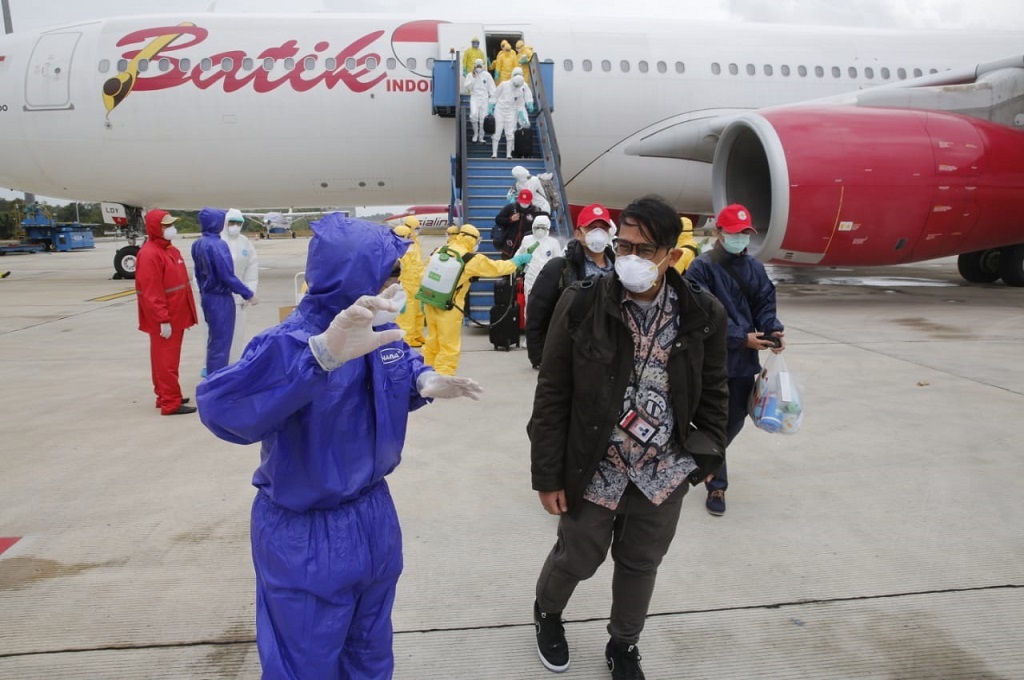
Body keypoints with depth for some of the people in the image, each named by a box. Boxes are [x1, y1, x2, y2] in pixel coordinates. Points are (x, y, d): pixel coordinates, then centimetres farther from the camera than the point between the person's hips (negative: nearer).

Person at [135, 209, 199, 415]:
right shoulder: (149, 254, -17)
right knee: (166, 360, -4)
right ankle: (171, 403, 0)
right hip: (164, 320, -10)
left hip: (175, 315, 10)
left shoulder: (170, 250, 13)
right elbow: (151, 292, -22)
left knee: (168, 358, 16)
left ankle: (165, 396, 26)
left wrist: (184, 313, 19)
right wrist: (163, 320, -24)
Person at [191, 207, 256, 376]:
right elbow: (227, 276, -22)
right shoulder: (218, 245, -21)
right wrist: (247, 294, -12)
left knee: (213, 340, 19)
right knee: (221, 343, 0)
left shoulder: (197, 244, 5)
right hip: (220, 299, -9)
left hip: (207, 297, 9)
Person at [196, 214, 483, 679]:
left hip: (374, 517, 7)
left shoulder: (380, 329, -5)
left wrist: (425, 382, -9)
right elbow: (222, 406, -48)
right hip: (306, 542, -7)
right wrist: (321, 354, -62)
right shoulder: (294, 342, -30)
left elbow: (403, 362, 17)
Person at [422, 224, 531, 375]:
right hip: (449, 309, -7)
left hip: (430, 304, 7)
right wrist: (517, 261, 13)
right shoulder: (472, 259, -11)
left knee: (432, 343, 20)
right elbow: (496, 267, -2)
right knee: (449, 348, 3)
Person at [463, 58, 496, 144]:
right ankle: (475, 133, -5)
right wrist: (473, 78, -9)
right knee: (474, 114, -25)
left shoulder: (487, 75, 3)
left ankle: (481, 137, 15)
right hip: (474, 97, -1)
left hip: (484, 99, 1)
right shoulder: (470, 75, 4)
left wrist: (492, 98, -3)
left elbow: (491, 88, 5)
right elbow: (466, 87, -4)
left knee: (483, 118, 1)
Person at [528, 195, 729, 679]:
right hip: (594, 471, -2)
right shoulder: (581, 305, -14)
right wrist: (548, 475, -9)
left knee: (641, 564, 19)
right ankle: (546, 612, 49)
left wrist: (707, 455, 7)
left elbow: (713, 393, 5)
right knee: (577, 557, 16)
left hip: (664, 473, 2)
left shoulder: (702, 314, -8)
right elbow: (552, 397, -10)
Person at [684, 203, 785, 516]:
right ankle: (716, 485, 13)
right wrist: (742, 337, -20)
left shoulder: (755, 268, 10)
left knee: (736, 420, 16)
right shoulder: (702, 268, -10)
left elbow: (765, 305, 9)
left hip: (744, 360, 6)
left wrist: (773, 330, -12)